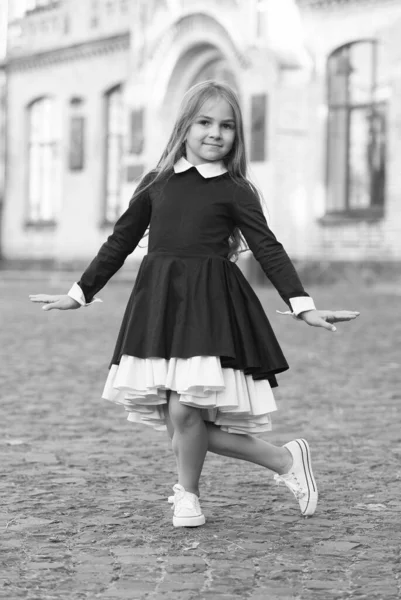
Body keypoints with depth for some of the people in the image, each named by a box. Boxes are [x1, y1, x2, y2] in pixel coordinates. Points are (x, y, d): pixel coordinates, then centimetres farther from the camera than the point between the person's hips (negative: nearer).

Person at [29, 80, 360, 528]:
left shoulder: (235, 191, 3)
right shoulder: (157, 183, 11)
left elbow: (269, 250, -1)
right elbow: (120, 241, 18)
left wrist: (303, 306, -12)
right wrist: (80, 293, 20)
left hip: (209, 305, -3)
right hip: (157, 303, 3)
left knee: (185, 411, -14)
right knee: (177, 420, -2)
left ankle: (187, 496, 14)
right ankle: (285, 462, 12)